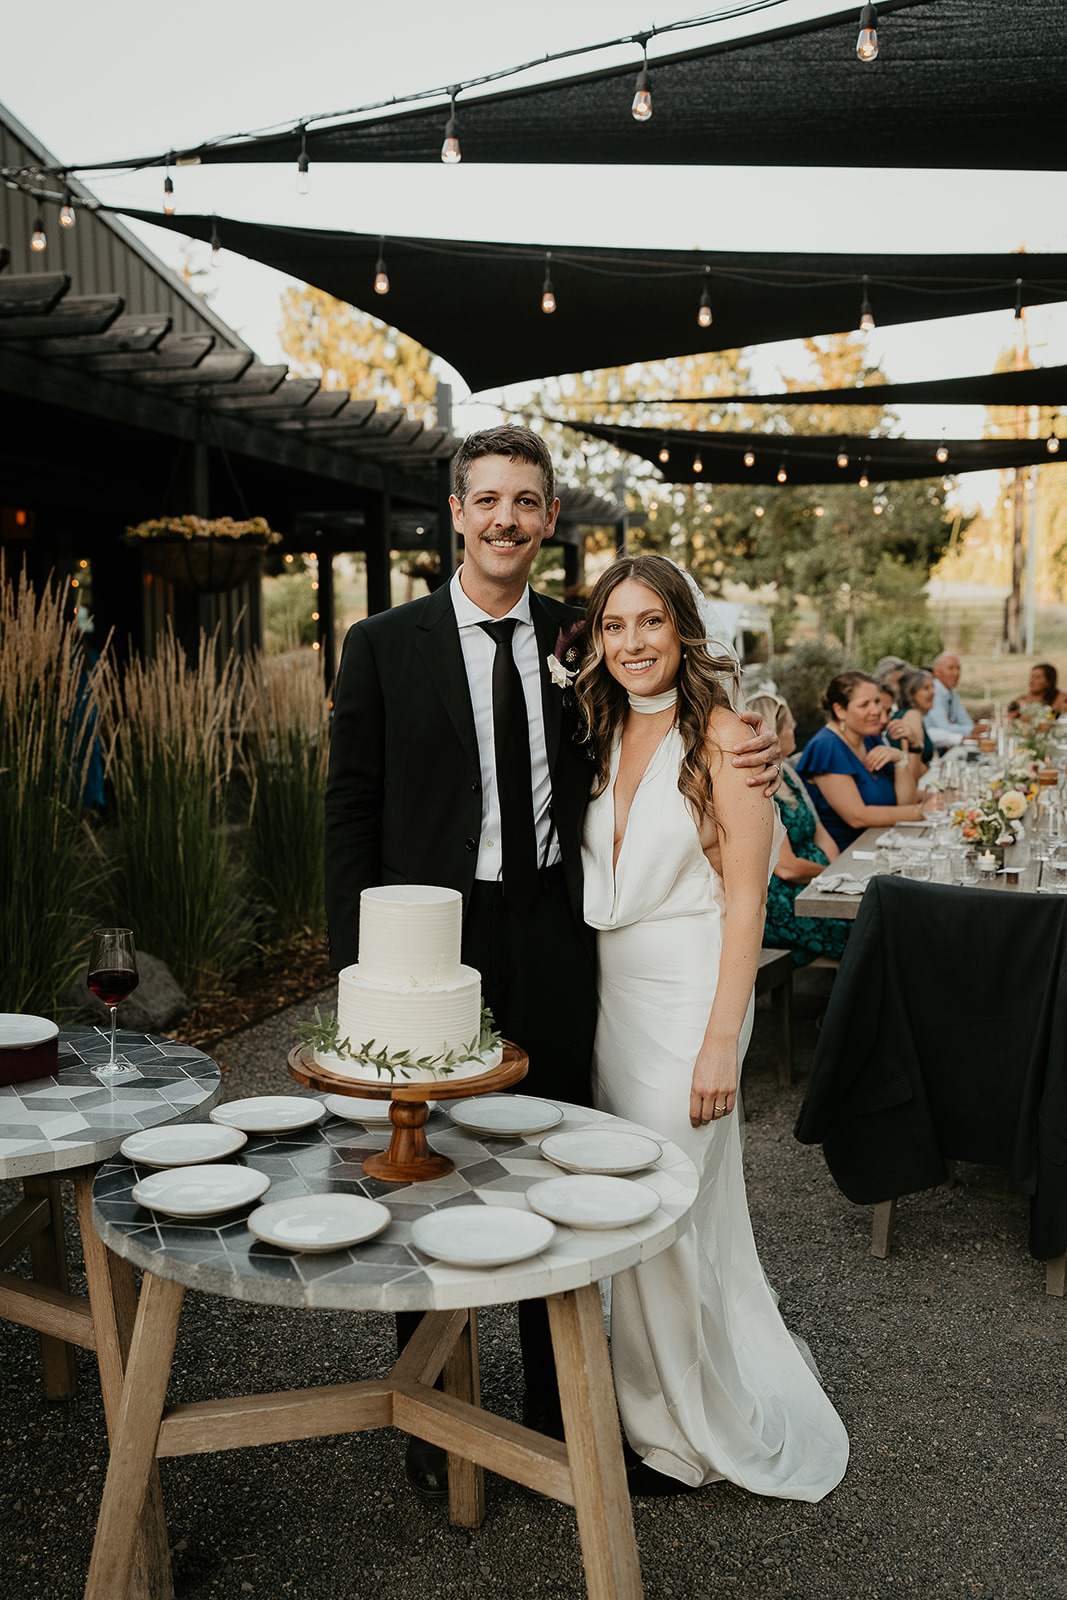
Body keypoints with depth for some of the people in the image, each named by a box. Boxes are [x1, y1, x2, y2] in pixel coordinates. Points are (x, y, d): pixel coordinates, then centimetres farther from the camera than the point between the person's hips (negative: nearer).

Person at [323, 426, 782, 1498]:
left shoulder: (577, 636, 5)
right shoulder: (385, 645, -2)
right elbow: (351, 814, -2)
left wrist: (747, 757, -7)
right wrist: (357, 968, -6)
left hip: (553, 948, 2)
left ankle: (555, 1410, 32)